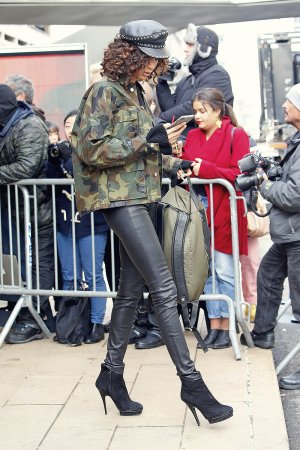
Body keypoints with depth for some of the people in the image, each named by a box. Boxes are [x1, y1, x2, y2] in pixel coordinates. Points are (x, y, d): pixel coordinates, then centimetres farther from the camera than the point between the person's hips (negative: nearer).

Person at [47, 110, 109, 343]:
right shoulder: (61, 150, 9)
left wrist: (69, 159, -22)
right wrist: (53, 161, -14)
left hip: (91, 223, -4)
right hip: (65, 222, 4)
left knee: (93, 276, 1)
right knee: (69, 278, 9)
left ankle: (97, 324, 9)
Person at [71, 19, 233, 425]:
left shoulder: (136, 93, 17)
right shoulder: (105, 91, -10)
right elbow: (91, 149, -17)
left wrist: (172, 164, 9)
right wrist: (149, 140, -19)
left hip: (137, 197, 9)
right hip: (119, 197, -9)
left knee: (132, 291, 11)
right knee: (165, 289, -12)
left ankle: (112, 374, 22)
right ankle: (190, 381, -7)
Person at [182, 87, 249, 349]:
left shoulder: (236, 135, -4)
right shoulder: (193, 136, 12)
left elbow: (240, 174, -12)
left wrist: (205, 169, -19)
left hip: (224, 212, -5)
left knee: (225, 272, -1)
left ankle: (227, 327, 9)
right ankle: (214, 325, 15)